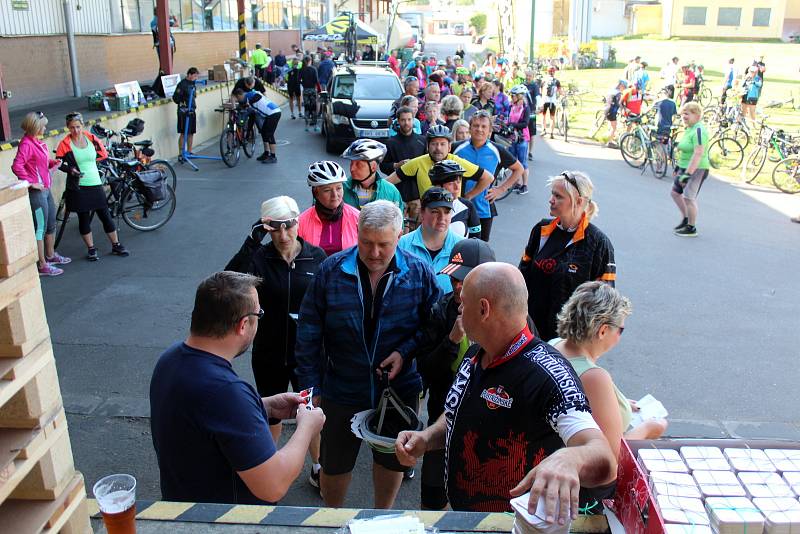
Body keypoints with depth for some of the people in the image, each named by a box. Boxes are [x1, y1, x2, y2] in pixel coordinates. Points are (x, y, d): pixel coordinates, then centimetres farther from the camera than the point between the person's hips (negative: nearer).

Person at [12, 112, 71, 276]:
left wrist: (53, 163, 5)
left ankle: (50, 255, 38)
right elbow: (16, 166, -27)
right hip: (36, 191, -9)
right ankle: (42, 265, 3)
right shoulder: (26, 144, -17)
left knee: (51, 225, 21)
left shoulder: (37, 142, 10)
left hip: (46, 189, 9)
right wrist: (31, 182, -22)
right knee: (40, 228, -3)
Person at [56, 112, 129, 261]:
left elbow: (103, 154, 11)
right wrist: (70, 169, -16)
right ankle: (91, 249, 20)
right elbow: (59, 163, 0)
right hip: (77, 187, -2)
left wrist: (88, 160, 5)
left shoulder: (91, 138, 1)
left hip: (95, 184, 2)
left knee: (105, 216, 7)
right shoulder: (65, 143, -6)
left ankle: (116, 245, 19)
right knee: (84, 218, 7)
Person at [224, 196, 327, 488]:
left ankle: (317, 467, 39)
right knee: (271, 414, 18)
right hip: (269, 354, 0)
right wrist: (251, 243, -37)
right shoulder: (258, 257, -11)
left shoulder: (316, 256, -7)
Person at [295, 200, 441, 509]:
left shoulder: (419, 273, -11)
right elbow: (308, 334, -6)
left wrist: (406, 351, -18)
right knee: (334, 465, 17)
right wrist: (310, 387, -6)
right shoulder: (332, 270, -12)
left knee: (392, 461, 22)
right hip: (341, 393, 0)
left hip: (399, 391, 1)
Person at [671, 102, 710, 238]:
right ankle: (685, 219, 31)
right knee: (675, 192, 16)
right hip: (684, 167, 10)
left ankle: (691, 228, 6)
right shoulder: (689, 128, 11)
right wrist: (678, 166, 25)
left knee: (688, 197, -7)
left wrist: (687, 174, -31)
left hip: (696, 169, -10)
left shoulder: (699, 130, -20)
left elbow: (698, 154, -28)